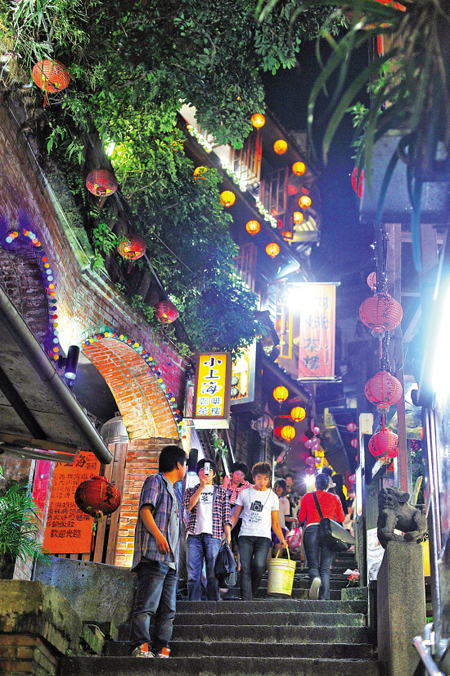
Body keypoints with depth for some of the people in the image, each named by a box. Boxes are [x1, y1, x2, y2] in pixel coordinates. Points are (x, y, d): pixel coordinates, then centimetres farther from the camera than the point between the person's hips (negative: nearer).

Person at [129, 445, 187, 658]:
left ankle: (161, 651, 2)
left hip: (171, 560, 9)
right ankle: (141, 647, -20)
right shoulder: (155, 481, 5)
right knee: (147, 604, -16)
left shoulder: (173, 492, 30)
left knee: (168, 610, 3)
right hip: (154, 555, -9)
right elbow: (145, 510, -9)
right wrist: (157, 535, -24)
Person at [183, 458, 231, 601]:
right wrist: (202, 487, -3)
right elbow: (188, 506, -2)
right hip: (194, 535, 1)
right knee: (193, 574, -2)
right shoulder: (191, 491, 20)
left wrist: (228, 537, -2)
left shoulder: (221, 491, 18)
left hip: (213, 535, -1)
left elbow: (226, 516, 10)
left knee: (213, 574, -6)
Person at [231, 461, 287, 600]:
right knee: (245, 568, -11)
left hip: (264, 537, 0)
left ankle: (252, 592, 5)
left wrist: (282, 540, 1)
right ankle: (246, 600, -10)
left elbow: (275, 522, 14)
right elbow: (235, 516, 13)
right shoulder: (245, 493, 10)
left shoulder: (272, 496, 11)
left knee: (259, 565, -19)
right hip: (245, 536, 0)